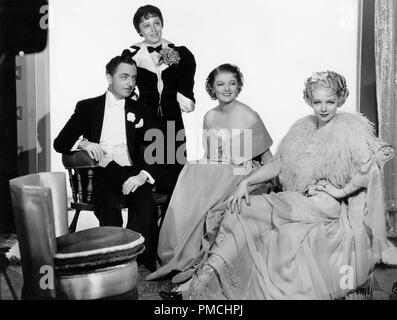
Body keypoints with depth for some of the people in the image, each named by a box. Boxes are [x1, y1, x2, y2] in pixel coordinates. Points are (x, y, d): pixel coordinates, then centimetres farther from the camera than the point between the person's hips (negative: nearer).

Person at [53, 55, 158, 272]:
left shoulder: (140, 112, 17)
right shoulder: (87, 107, 15)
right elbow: (60, 142, 11)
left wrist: (143, 175, -14)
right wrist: (83, 143, -11)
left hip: (130, 173, 1)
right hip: (98, 173, 0)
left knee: (145, 204, -31)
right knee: (106, 203, -33)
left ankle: (143, 263, -21)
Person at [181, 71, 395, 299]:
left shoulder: (350, 127, -3)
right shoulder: (302, 128, 13)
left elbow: (373, 167, -14)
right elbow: (277, 165, 12)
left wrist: (342, 190, -11)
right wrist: (246, 182, 0)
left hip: (326, 206, -6)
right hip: (295, 202, 6)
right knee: (237, 209, -14)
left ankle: (208, 276, -12)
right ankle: (204, 282, -13)